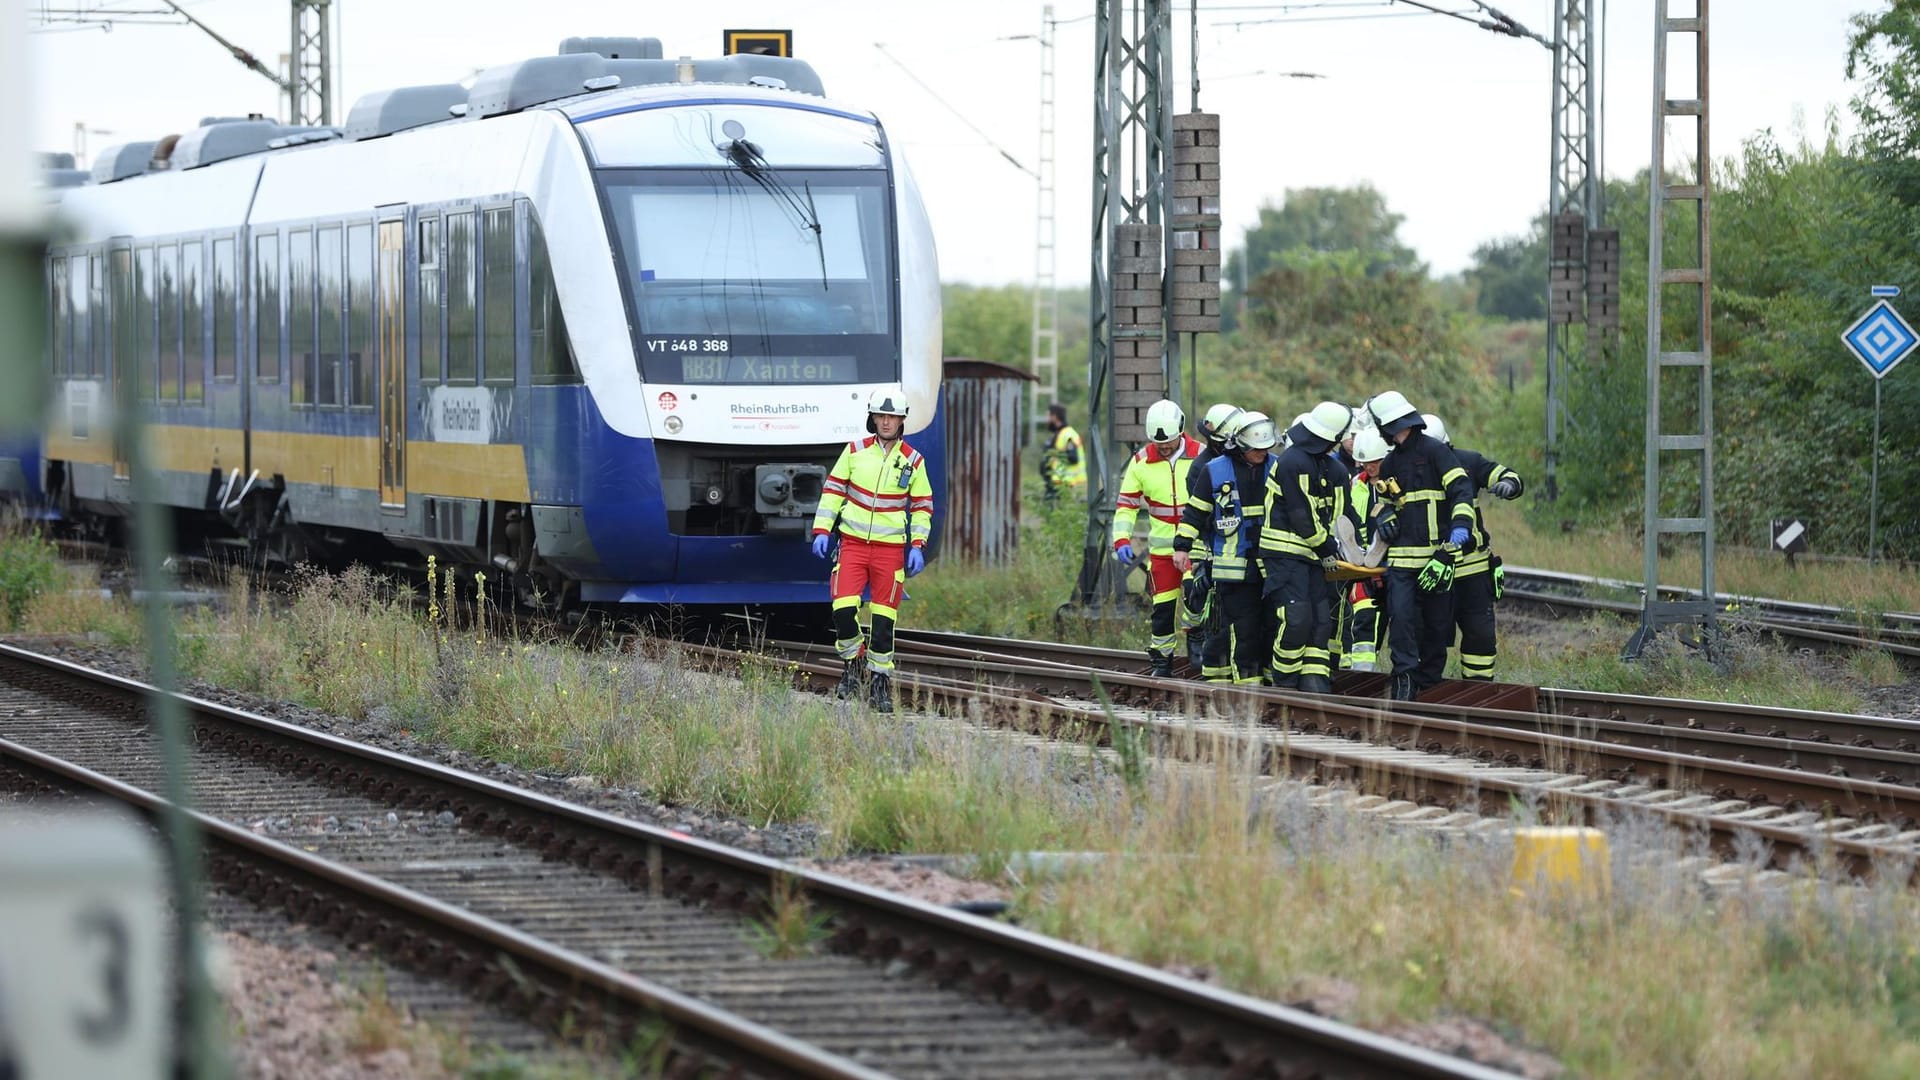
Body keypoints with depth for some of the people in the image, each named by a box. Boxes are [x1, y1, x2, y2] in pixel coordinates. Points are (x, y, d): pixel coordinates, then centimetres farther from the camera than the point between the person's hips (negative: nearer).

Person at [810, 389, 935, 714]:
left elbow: (922, 505, 10)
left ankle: (880, 682, 12)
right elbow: (833, 489, 7)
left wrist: (917, 546, 1)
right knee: (843, 610, -14)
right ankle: (853, 663, 12)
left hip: (891, 548, 0)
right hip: (853, 543, 0)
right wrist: (821, 530, -1)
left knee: (883, 621, 0)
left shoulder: (913, 461, 3)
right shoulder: (855, 451, 2)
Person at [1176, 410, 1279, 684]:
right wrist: (1182, 546, 1)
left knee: (1271, 623, 4)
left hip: (1270, 563, 3)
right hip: (1233, 565, -3)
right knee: (1241, 627, -7)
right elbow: (1195, 511, 5)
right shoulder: (1215, 471, 0)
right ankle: (1246, 678, -4)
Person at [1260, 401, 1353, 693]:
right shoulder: (1292, 461, -14)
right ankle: (1285, 683, -2)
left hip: (1311, 556, 9)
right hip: (1285, 551, -9)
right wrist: (1326, 551, -9)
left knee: (1321, 619, 1)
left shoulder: (1332, 469, 14)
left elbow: (1337, 514, 16)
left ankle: (1315, 680, 3)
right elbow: (1302, 515, -15)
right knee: (1296, 619, -14)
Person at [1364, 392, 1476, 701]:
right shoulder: (1391, 463, 16)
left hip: (1436, 555, -4)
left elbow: (1462, 490, -10)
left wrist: (1458, 532, -21)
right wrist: (1385, 517, 5)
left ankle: (1428, 681, 14)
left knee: (1437, 622, 2)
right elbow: (1384, 499, 29)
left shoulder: (1435, 451, -3)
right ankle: (1405, 677, -10)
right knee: (1401, 615, -13)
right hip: (1402, 556, 4)